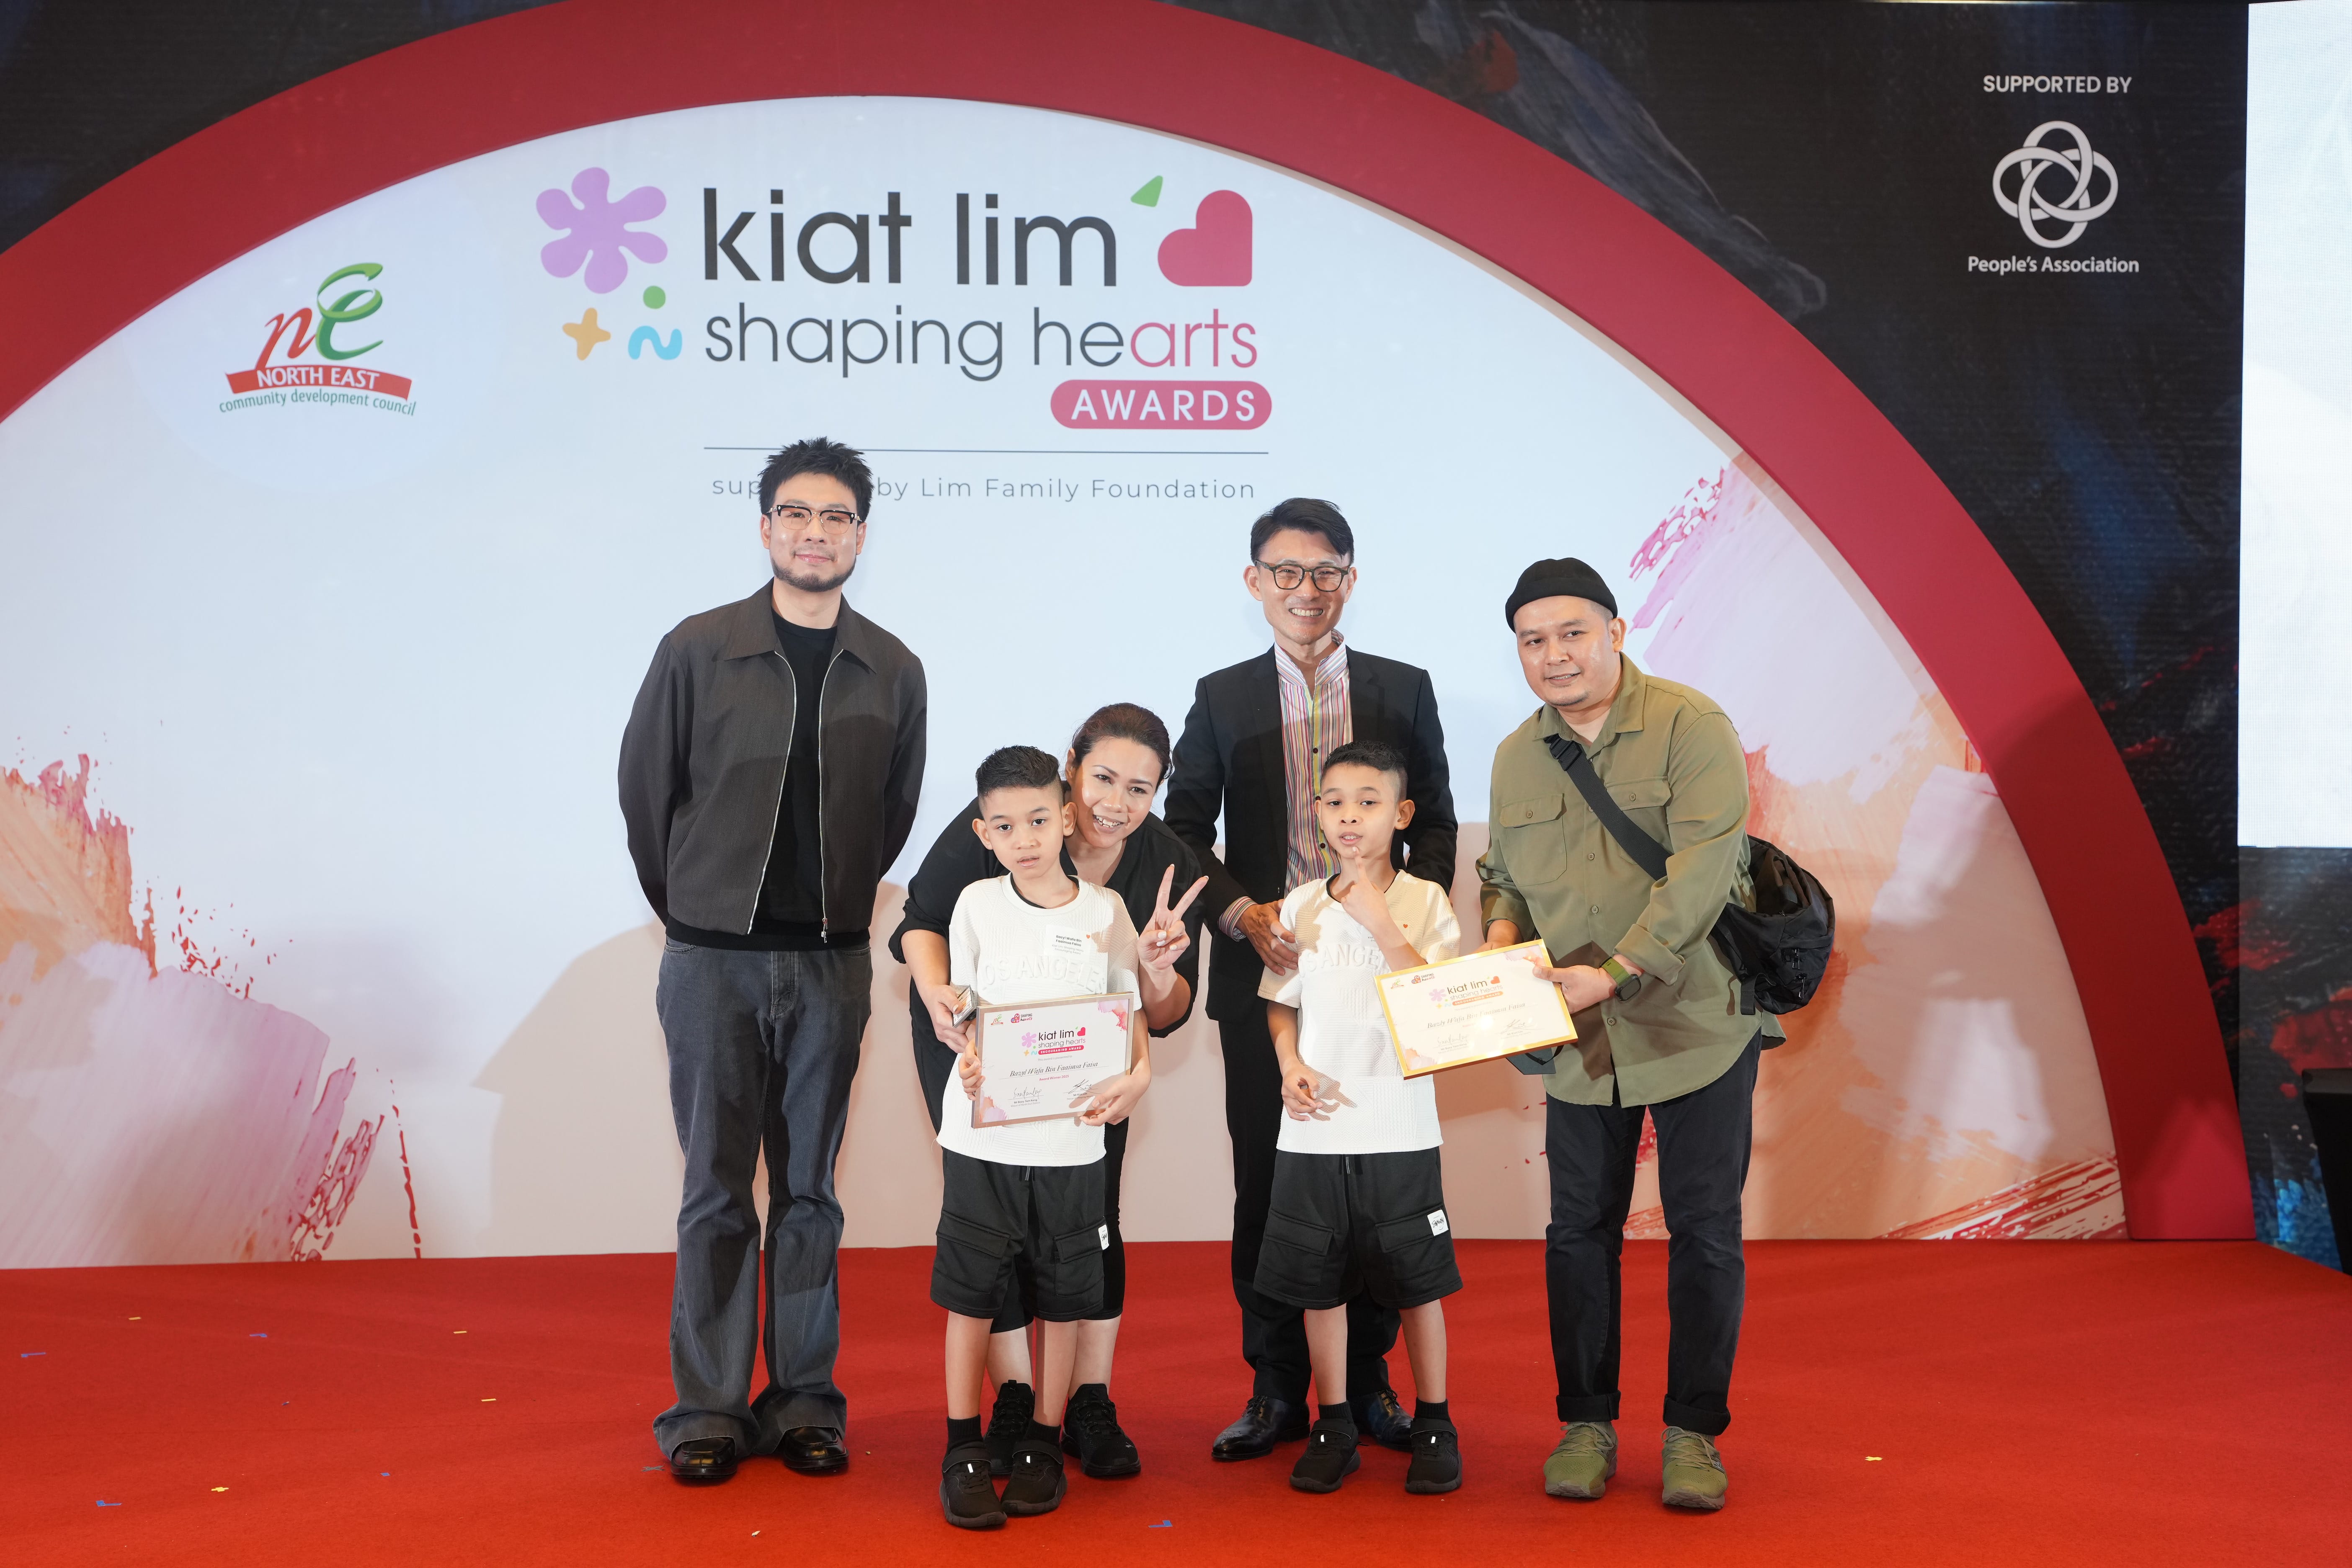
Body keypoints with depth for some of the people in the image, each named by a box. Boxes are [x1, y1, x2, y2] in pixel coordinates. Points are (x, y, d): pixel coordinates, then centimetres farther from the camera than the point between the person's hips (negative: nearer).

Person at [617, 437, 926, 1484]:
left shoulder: (892, 671, 4)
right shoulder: (699, 650, -2)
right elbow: (644, 789, 6)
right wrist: (693, 911, 11)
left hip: (832, 964, 2)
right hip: (714, 962, -2)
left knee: (809, 1190, 8)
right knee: (717, 1191, 4)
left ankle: (804, 1403, 18)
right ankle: (709, 1408, 14)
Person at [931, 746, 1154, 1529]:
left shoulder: (1105, 911, 1)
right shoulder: (977, 905, 0)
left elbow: (1132, 1011, 7)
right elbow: (963, 1010, 6)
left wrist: (1139, 1073, -11)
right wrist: (971, 1060, -14)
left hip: (1072, 1136, 1)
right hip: (982, 1134, 0)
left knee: (1063, 1298, 8)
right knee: (971, 1295, 5)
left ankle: (1044, 1447, 24)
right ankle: (963, 1452, 17)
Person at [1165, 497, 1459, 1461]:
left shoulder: (1404, 690, 8)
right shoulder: (1222, 698, 7)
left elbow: (1434, 826, 10)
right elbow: (1184, 827, 7)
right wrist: (1240, 913, -9)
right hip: (1265, 970, 0)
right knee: (1265, 1179, 4)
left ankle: (1367, 1381, 18)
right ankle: (1277, 1389, 15)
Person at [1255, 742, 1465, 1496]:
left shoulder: (1425, 901, -3)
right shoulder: (1301, 906, 5)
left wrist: (1379, 920, -19)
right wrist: (1290, 1065, -5)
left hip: (1400, 1131, -2)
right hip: (1314, 1131, 3)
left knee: (1418, 1280, 6)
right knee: (1320, 1283, 9)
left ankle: (1434, 1424, 22)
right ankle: (1333, 1427, 24)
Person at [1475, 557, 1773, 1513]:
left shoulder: (1692, 729, -10)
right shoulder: (1515, 759, 7)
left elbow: (1702, 868, -20)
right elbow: (1501, 872, 19)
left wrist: (1618, 971, -28)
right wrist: (1501, 932, -4)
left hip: (1696, 1024, -4)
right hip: (1579, 1040, 4)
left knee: (1705, 1230, 3)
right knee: (1580, 1228, 9)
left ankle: (1695, 1431, 18)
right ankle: (1585, 1423, 22)